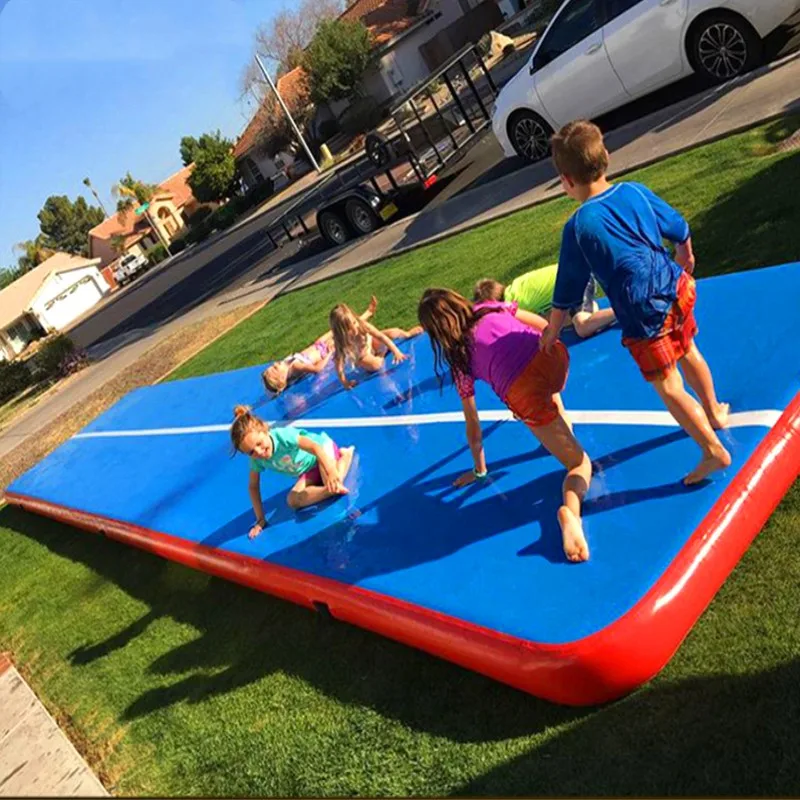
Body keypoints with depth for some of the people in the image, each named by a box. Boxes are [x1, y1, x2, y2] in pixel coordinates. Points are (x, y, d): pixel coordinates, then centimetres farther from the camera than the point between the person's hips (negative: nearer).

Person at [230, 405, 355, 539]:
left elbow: (315, 447, -45)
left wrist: (331, 472, -59)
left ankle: (345, 454, -8)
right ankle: (333, 489, -14)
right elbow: (253, 487, -5)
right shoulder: (257, 460, -18)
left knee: (333, 483, -33)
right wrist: (260, 520, -7)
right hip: (309, 470, 6)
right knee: (293, 501, -17)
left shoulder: (282, 435, -36)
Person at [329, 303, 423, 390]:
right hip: (362, 357, -2)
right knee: (375, 365, -34)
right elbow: (339, 365, -29)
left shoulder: (361, 324, -32)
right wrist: (345, 383, -35)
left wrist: (396, 352, -36)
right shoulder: (341, 343, -35)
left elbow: (381, 336, -30)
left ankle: (407, 334, 21)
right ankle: (381, 356, 4)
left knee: (394, 332, -17)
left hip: (372, 343, 2)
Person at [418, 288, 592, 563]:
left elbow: (472, 424, 23)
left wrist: (479, 469, 35)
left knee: (580, 463, 18)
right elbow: (544, 326, 26)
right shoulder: (492, 308, 22)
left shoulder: (459, 359, 18)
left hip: (526, 394, -2)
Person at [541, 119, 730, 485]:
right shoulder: (635, 191, -1)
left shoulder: (578, 227, -18)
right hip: (676, 289, 7)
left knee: (668, 385, 5)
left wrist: (552, 330, 3)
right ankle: (713, 413, 50)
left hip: (643, 314, -7)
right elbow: (680, 229, 13)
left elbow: (567, 290, -10)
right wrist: (684, 258, 33)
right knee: (688, 353, 29)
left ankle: (714, 451, 9)